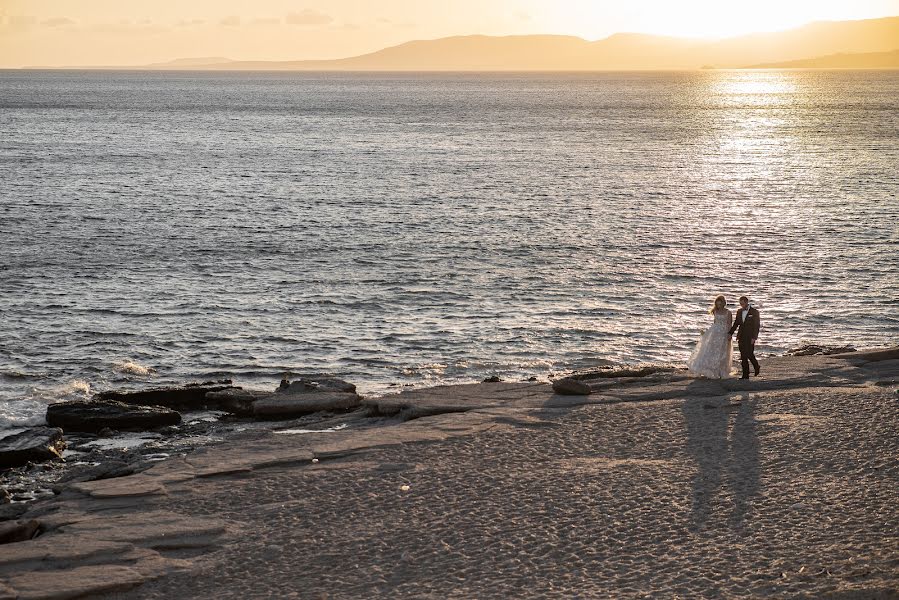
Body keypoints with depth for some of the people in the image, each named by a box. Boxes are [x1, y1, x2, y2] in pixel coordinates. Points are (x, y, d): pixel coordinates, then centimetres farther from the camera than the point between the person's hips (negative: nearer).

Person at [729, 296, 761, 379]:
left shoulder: (754, 312, -4)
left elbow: (757, 325, -7)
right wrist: (730, 333, 5)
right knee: (743, 356, 2)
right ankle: (745, 375, 6)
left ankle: (757, 367, 14)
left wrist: (754, 337, -15)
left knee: (750, 354, -11)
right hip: (741, 337, 5)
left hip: (750, 337, -5)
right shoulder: (739, 312, 12)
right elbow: (736, 324, 17)